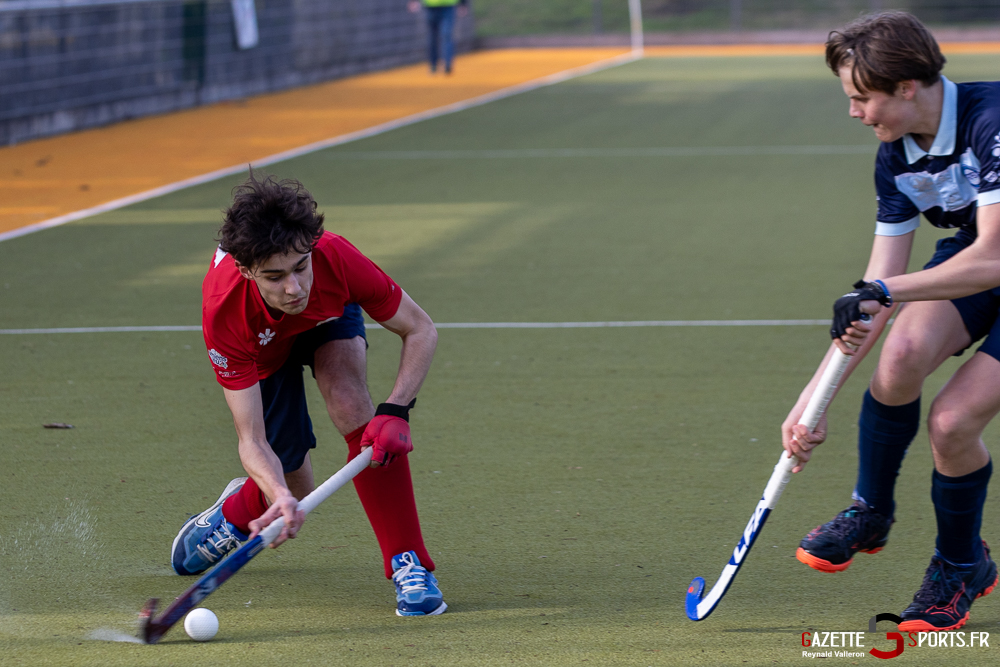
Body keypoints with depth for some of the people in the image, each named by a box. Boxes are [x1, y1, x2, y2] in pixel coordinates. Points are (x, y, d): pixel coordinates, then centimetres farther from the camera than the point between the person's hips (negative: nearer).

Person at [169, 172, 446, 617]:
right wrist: (280, 495, -57)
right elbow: (252, 441, -38)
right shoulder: (224, 314, -42)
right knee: (294, 488, -3)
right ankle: (235, 511, 34)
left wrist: (395, 411, -39)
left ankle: (409, 563, -26)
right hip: (263, 351, 0)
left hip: (330, 319, 0)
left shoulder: (336, 259, -41)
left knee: (347, 400, -31)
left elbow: (421, 331, -25)